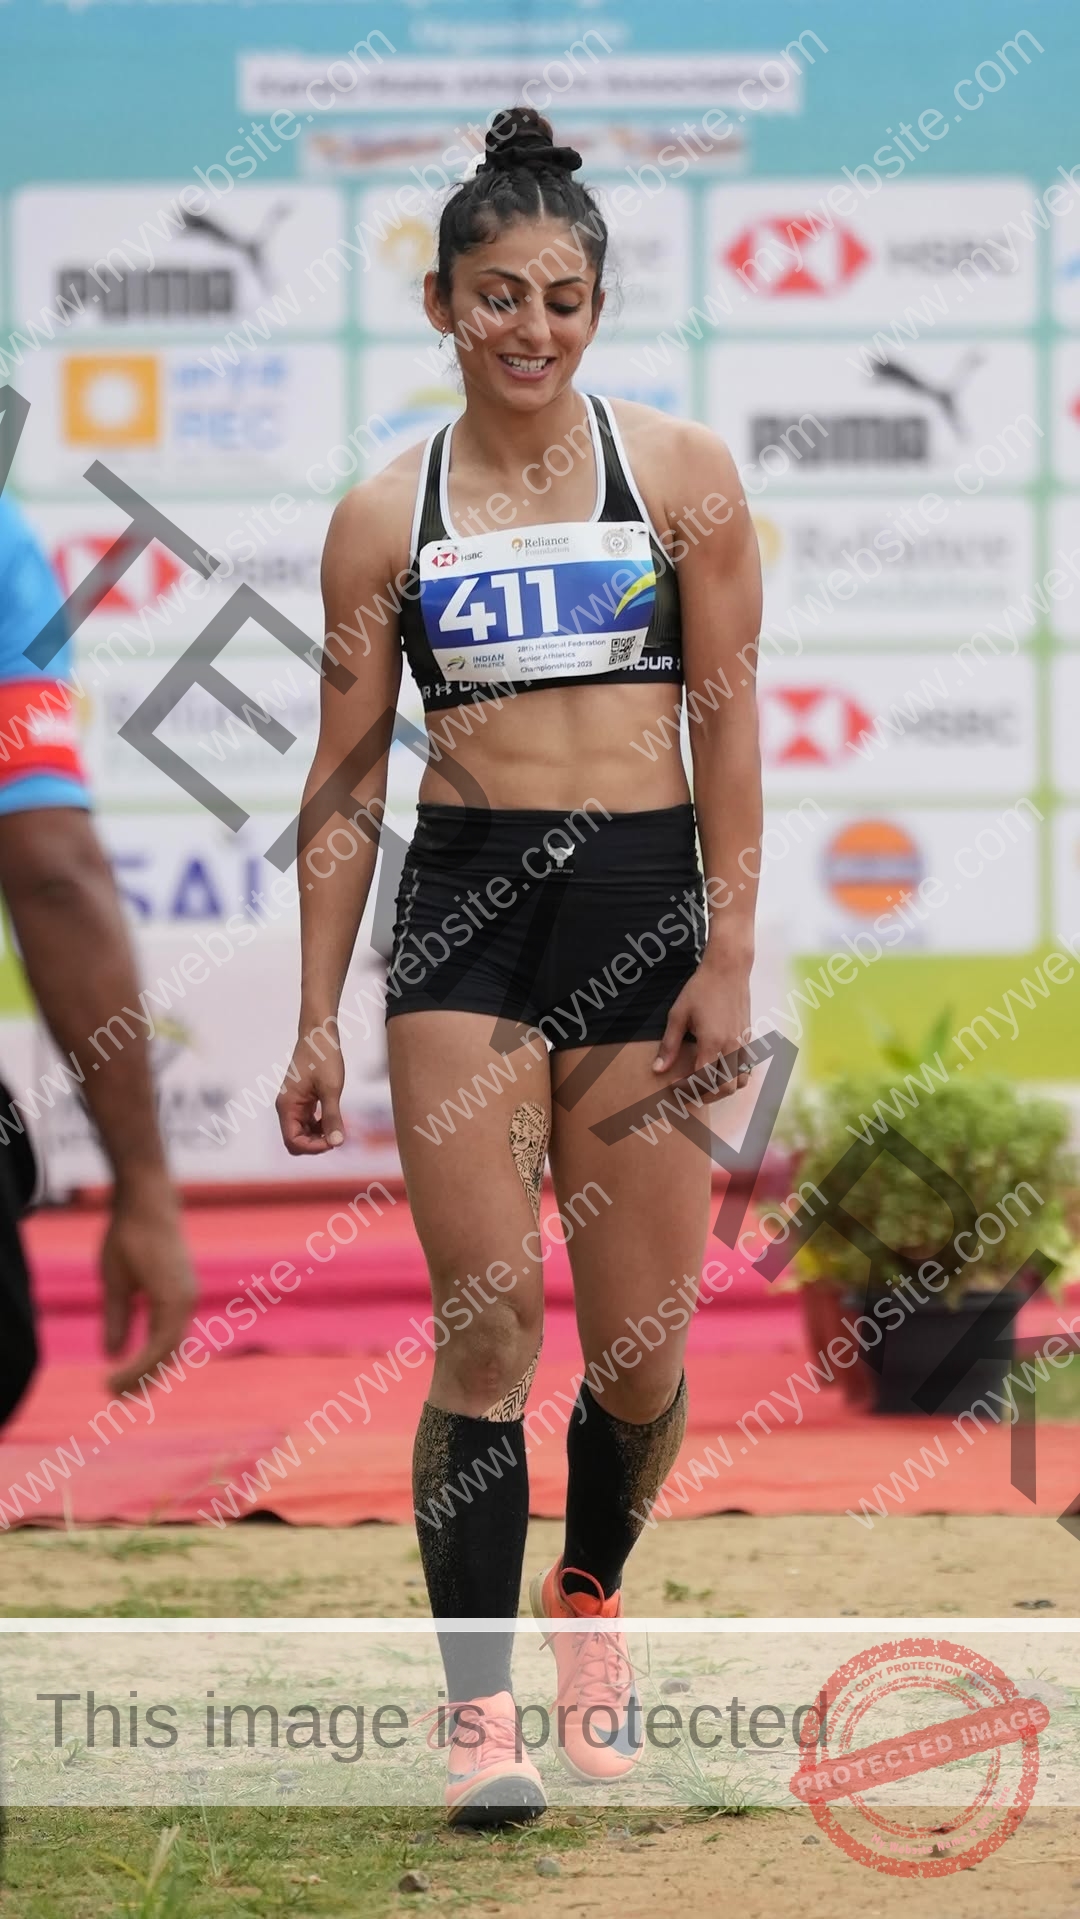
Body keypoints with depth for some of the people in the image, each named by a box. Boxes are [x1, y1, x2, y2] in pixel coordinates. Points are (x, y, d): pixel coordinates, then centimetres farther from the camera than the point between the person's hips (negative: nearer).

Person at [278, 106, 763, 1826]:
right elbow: (347, 773, 10)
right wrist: (317, 1019, 7)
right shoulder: (386, 519, 7)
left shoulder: (678, 475, 5)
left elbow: (729, 720, 4)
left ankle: (590, 1601, 30)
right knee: (489, 1315, -10)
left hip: (644, 905, 0)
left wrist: (730, 954, -4)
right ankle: (479, 1703, -3)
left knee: (638, 1348, 1)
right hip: (464, 908, 0)